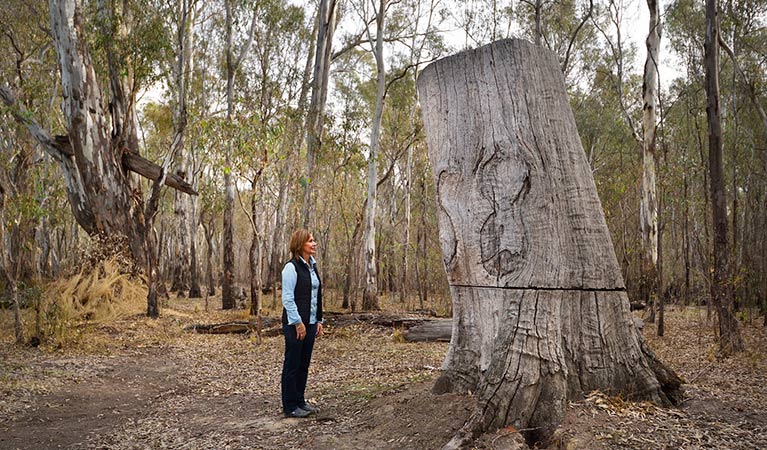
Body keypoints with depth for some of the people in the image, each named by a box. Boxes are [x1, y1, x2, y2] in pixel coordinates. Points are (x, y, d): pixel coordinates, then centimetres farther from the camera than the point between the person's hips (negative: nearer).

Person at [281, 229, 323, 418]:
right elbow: (287, 298, -16)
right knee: (292, 365, 2)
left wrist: (319, 320, 14)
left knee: (304, 365, 14)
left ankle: (300, 401, 25)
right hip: (295, 324, -8)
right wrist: (298, 323, -18)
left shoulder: (312, 266, 12)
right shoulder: (291, 267, -13)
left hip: (310, 323, 8)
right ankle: (290, 406, 11)